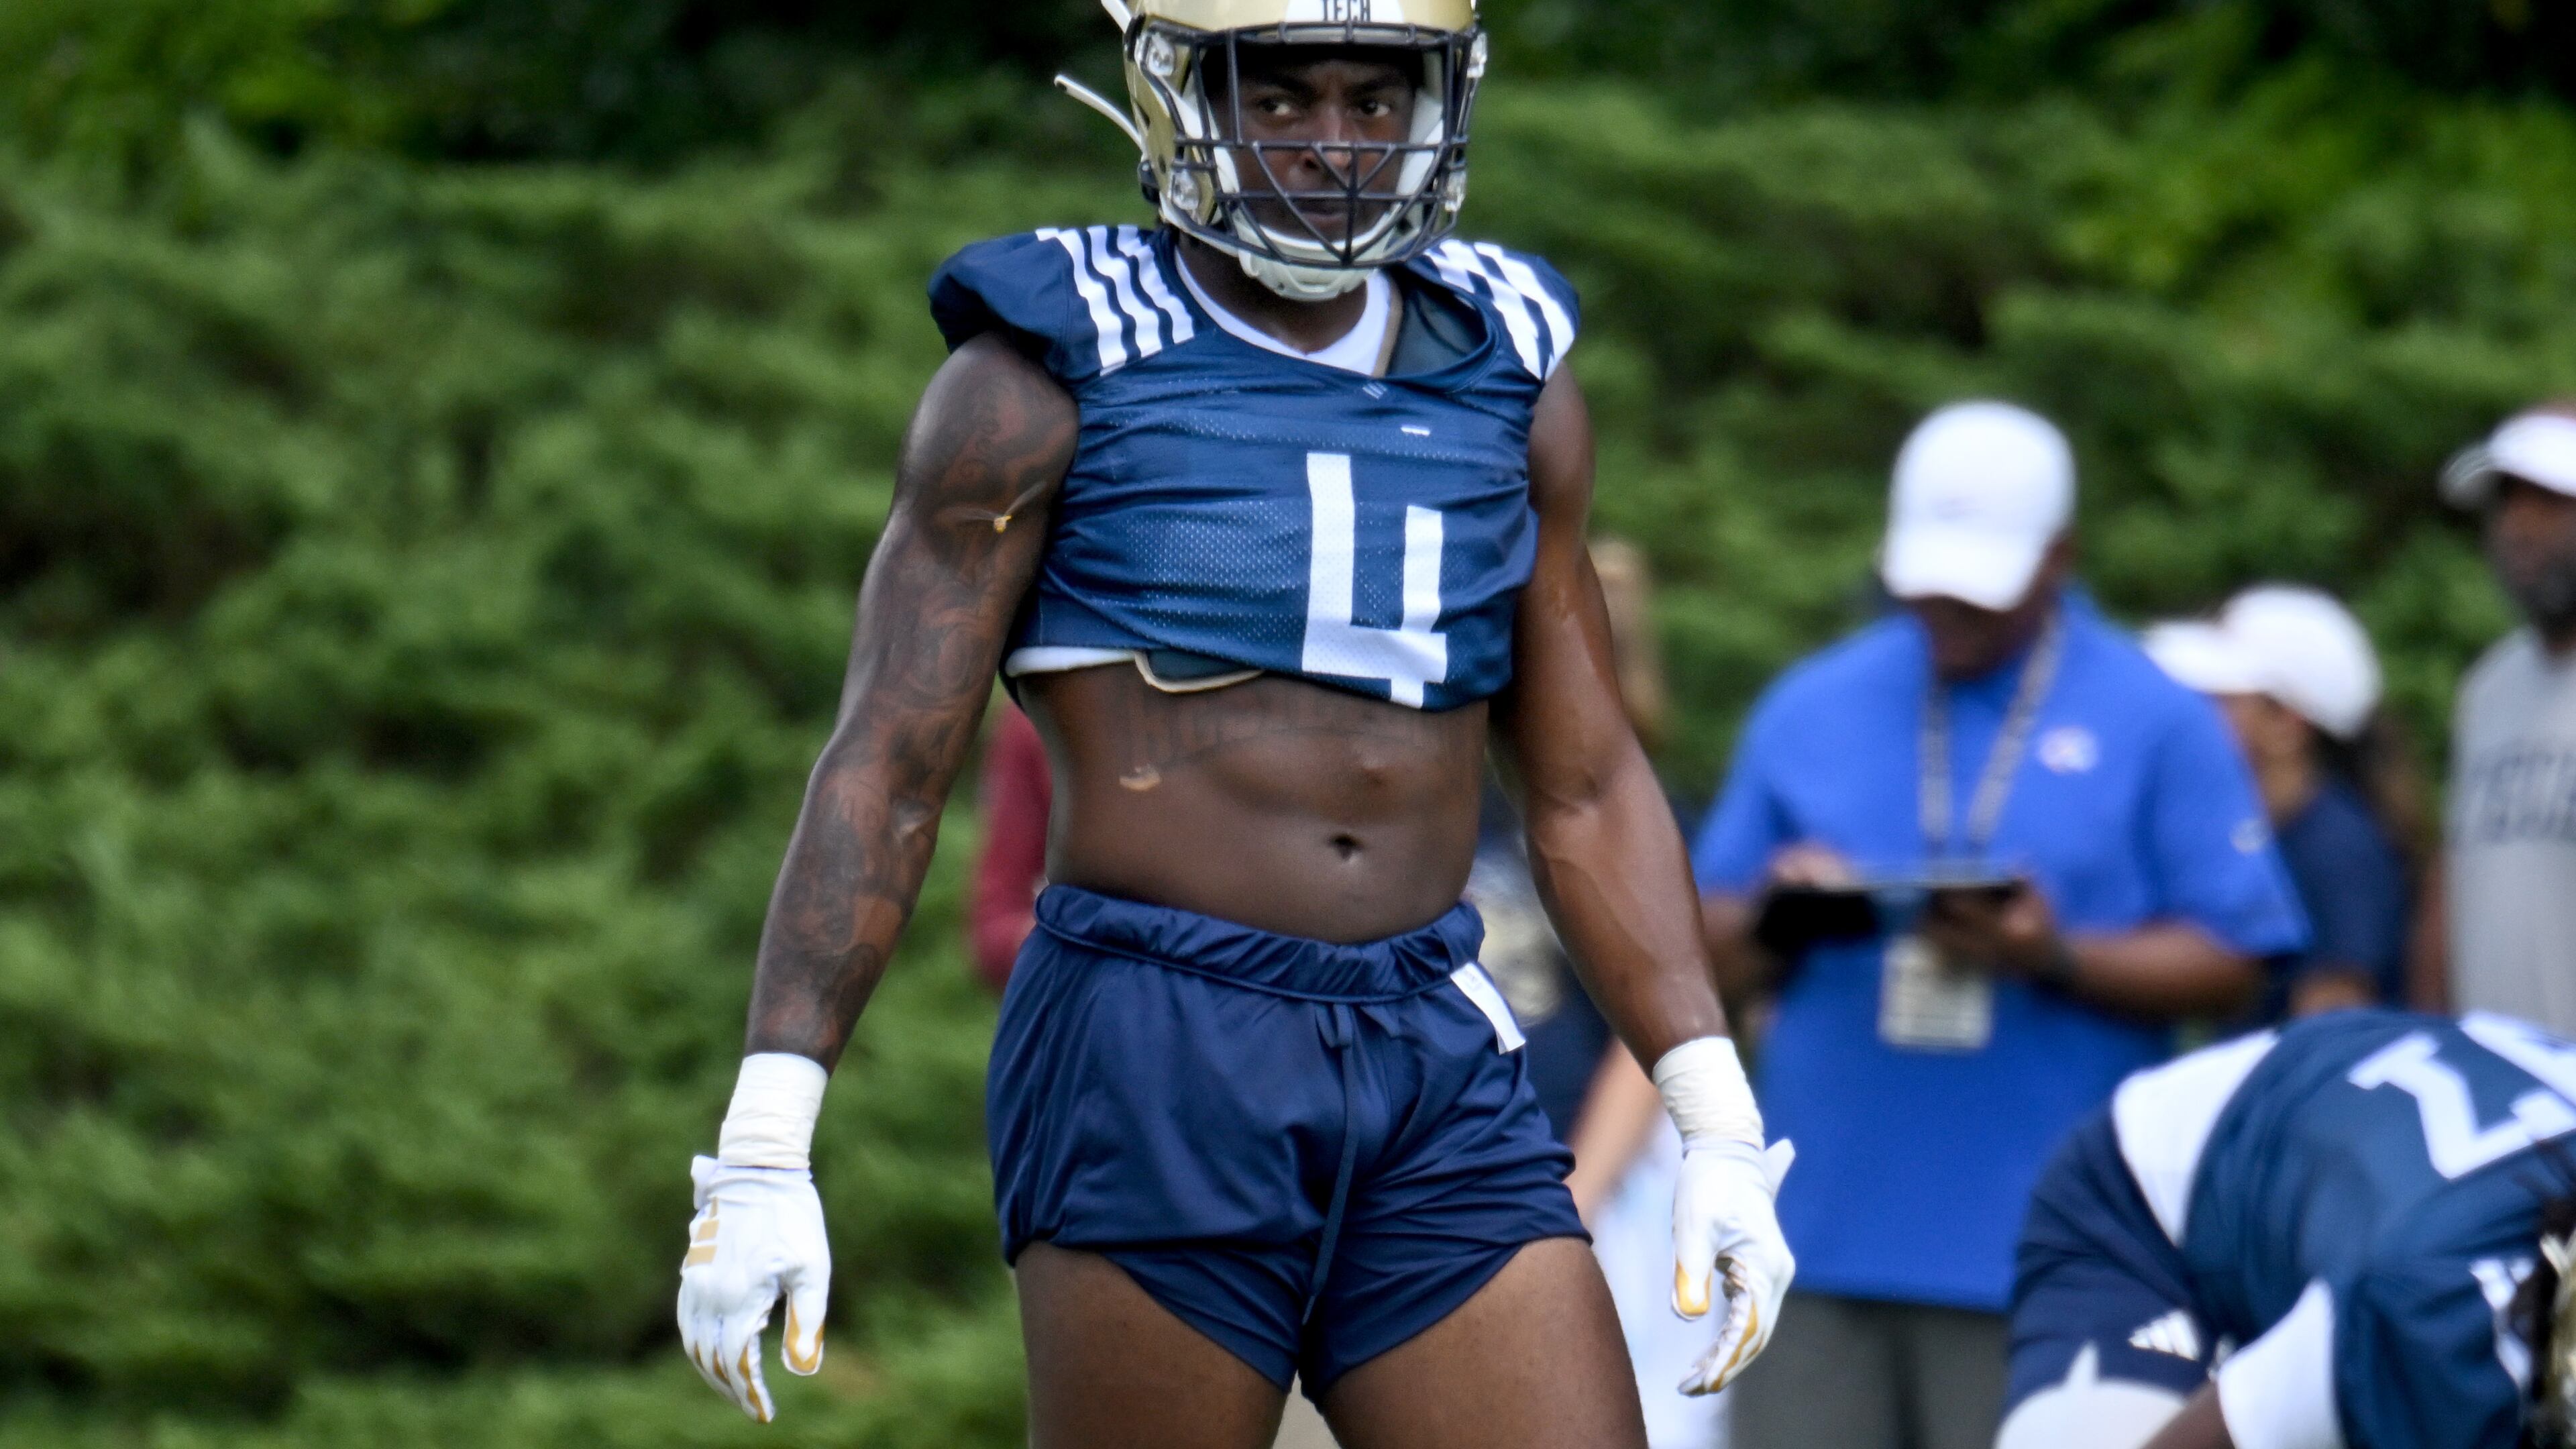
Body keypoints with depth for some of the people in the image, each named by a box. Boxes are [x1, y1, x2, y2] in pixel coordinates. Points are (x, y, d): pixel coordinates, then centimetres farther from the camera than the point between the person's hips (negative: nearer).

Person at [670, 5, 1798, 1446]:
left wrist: (1720, 1123, 8)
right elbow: (886, 769, -3)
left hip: (1440, 1063, 4)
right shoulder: (1053, 377, -1)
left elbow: (1587, 790, 17)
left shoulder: (1507, 377, 13)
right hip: (1157, 1057, -4)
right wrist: (764, 1148, -10)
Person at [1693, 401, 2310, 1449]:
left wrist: (2055, 959, -16)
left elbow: (2230, 967, -1)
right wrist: (1771, 920, -9)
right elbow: (1719, 948, 15)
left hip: (2036, 1241, -3)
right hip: (1820, 1233, 3)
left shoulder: (2157, 725, 4)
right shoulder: (1809, 710, 14)